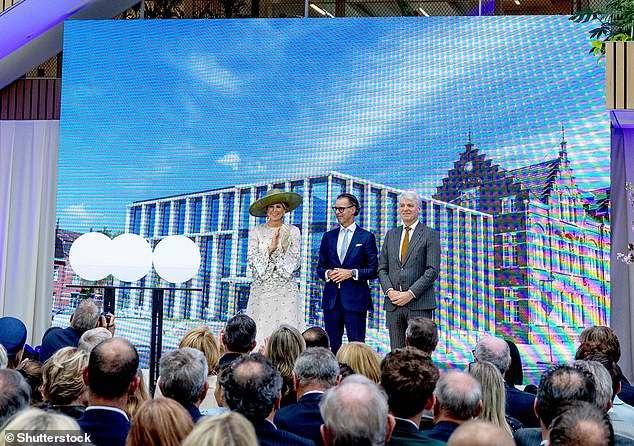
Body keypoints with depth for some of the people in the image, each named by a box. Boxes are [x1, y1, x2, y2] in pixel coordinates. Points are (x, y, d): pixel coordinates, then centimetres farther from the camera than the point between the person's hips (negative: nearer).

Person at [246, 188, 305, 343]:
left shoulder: (292, 231, 6)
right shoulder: (256, 232, 7)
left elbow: (295, 263, 3)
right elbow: (251, 261, 0)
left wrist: (285, 245, -13)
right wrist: (270, 247, -11)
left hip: (285, 290, 0)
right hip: (262, 289, 0)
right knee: (260, 332, -6)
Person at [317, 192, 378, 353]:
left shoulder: (366, 237, 2)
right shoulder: (328, 236, 13)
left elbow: (373, 270, 0)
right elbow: (320, 268, 15)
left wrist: (352, 273, -14)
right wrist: (328, 273, -7)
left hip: (355, 299, -4)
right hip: (331, 298, 4)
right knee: (331, 346, 6)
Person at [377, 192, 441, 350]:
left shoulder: (430, 234, 2)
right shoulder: (391, 234, 16)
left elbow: (432, 270, -6)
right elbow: (382, 268, 14)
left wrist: (410, 294, -14)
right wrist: (389, 291, -4)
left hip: (419, 303, -4)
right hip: (393, 304, 4)